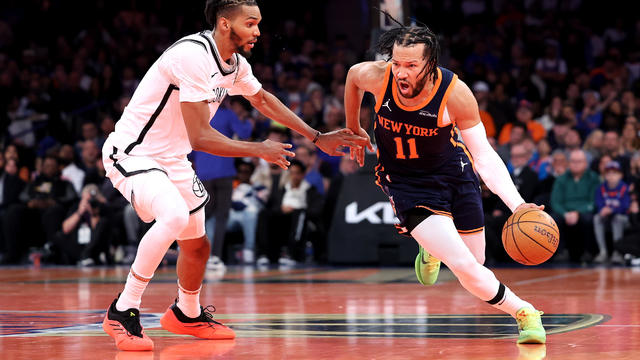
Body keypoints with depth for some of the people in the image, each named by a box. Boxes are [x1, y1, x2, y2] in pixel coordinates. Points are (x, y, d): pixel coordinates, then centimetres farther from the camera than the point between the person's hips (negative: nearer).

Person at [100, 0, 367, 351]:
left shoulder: (235, 64, 0)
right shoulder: (193, 56, -28)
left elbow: (262, 100, 21)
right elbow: (200, 138, -28)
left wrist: (318, 138, 19)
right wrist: (259, 150, -19)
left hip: (171, 159, 9)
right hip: (132, 153, -9)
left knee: (197, 246, 17)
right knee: (175, 217, -34)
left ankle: (187, 315, 46)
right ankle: (122, 312, -22)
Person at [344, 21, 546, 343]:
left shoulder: (455, 93, -26)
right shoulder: (377, 76, -23)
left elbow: (484, 157, -26)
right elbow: (352, 76, 4)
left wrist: (517, 205, -40)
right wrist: (353, 130, 16)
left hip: (453, 172, 1)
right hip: (405, 181, -1)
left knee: (476, 263, 11)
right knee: (465, 269, -16)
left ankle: (433, 246, 45)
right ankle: (521, 311, 6)